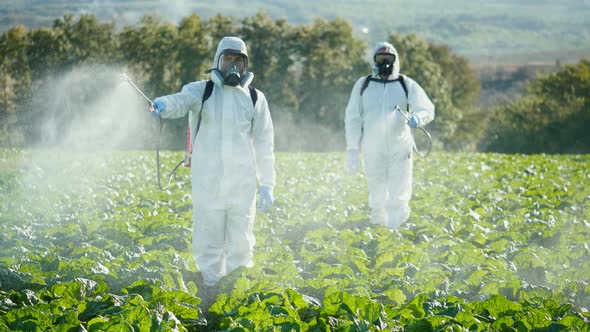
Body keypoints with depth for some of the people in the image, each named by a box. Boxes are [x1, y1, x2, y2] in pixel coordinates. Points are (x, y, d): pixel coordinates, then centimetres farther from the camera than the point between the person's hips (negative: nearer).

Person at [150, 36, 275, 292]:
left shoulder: (255, 98, 9)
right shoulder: (202, 90, 3)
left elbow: (264, 144, 11)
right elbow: (181, 101, -19)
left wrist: (267, 184, 6)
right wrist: (162, 105, -43)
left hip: (242, 183, 1)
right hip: (207, 182, -1)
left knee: (240, 243, 3)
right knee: (208, 241, 3)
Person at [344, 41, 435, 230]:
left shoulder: (407, 85, 6)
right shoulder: (363, 85, 9)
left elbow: (427, 109, 1)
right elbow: (353, 119, 10)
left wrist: (417, 118, -23)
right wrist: (352, 150, 3)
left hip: (400, 150, -1)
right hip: (372, 151, 1)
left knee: (398, 198, -8)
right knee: (377, 199, 7)